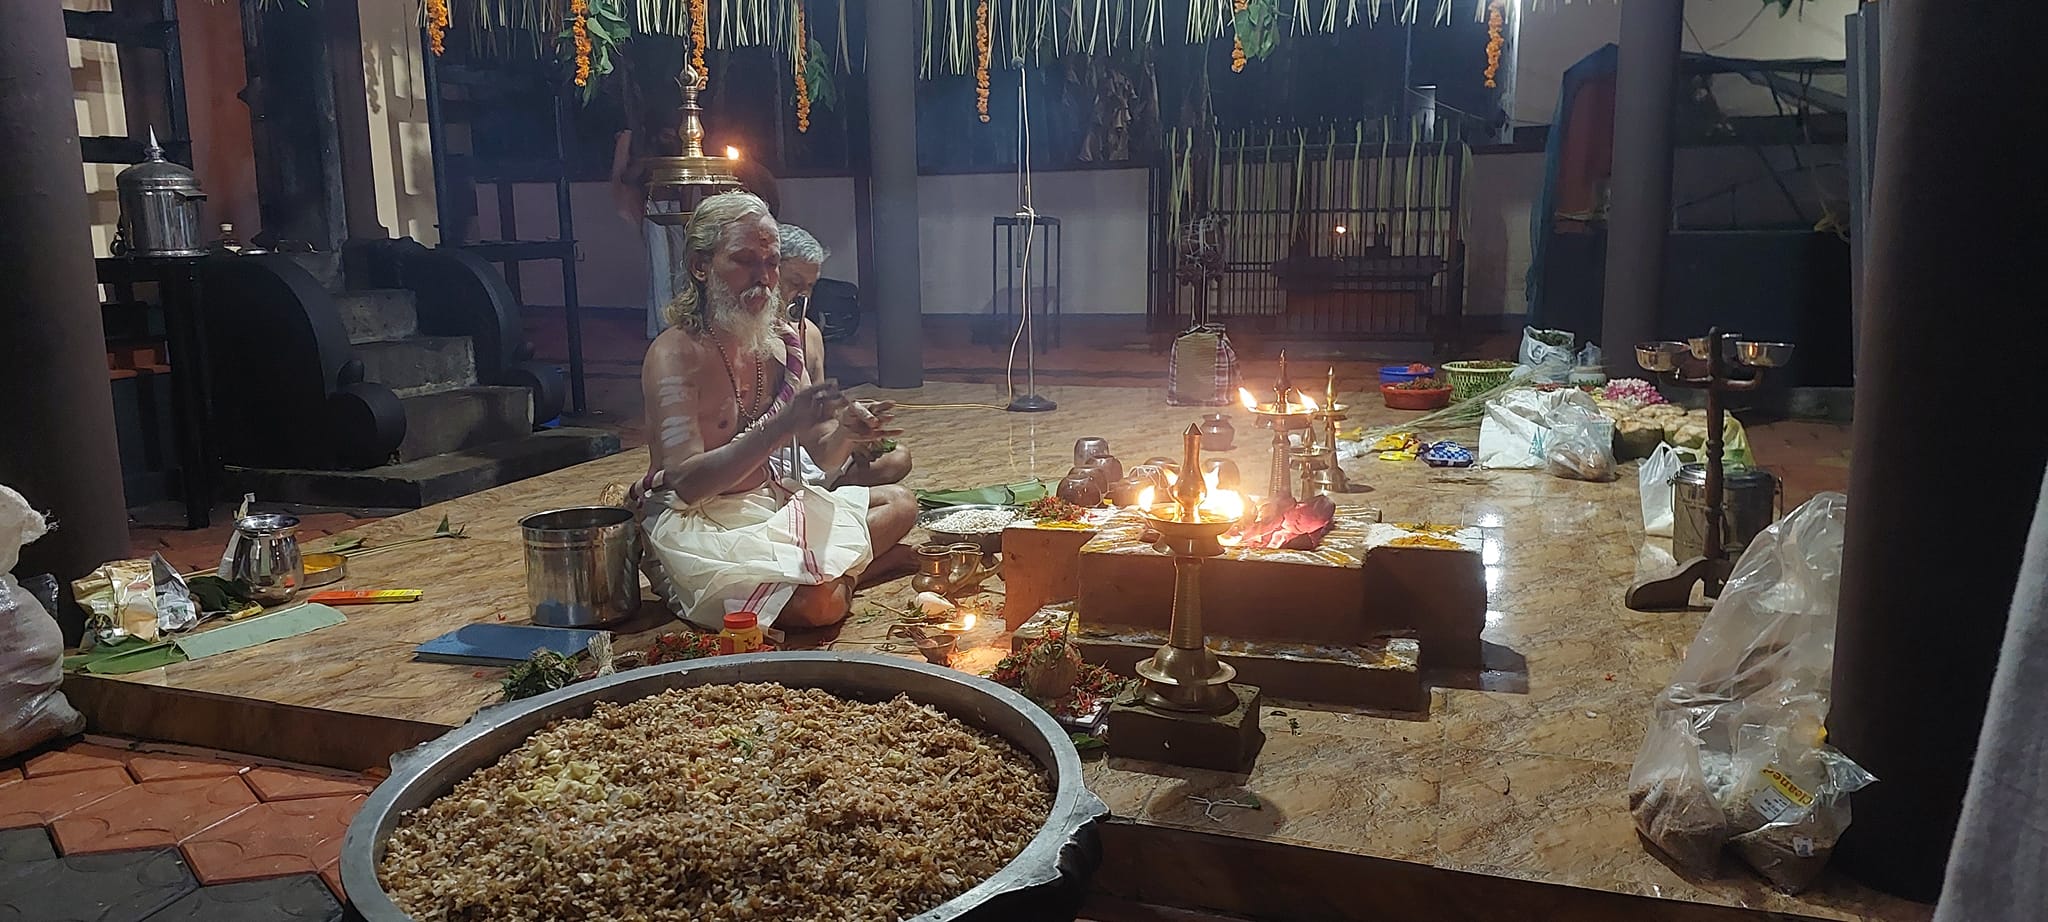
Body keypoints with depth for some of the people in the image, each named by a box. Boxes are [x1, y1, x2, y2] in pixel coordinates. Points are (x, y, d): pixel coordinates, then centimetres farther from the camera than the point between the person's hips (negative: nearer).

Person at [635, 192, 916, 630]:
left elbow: (821, 453, 6)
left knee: (899, 504, 10)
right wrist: (781, 426, -37)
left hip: (769, 502, 8)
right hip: (693, 526, -8)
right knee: (818, 602, -29)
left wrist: (846, 430, -18)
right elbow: (686, 482, -28)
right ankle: (840, 571, 3)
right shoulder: (675, 353, -19)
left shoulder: (779, 341, 3)